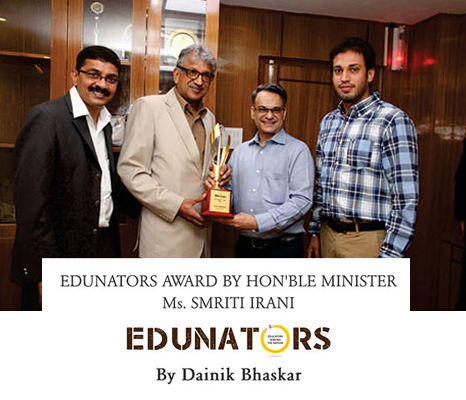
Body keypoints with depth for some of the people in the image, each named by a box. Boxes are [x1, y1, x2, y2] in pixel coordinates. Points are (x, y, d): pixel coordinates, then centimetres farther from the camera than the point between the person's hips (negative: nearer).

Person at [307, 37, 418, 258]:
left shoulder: (393, 121, -10)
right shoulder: (328, 122, 10)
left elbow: (406, 200, -14)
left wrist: (388, 259, -17)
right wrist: (315, 231, 12)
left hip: (368, 240, -5)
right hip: (329, 235, 6)